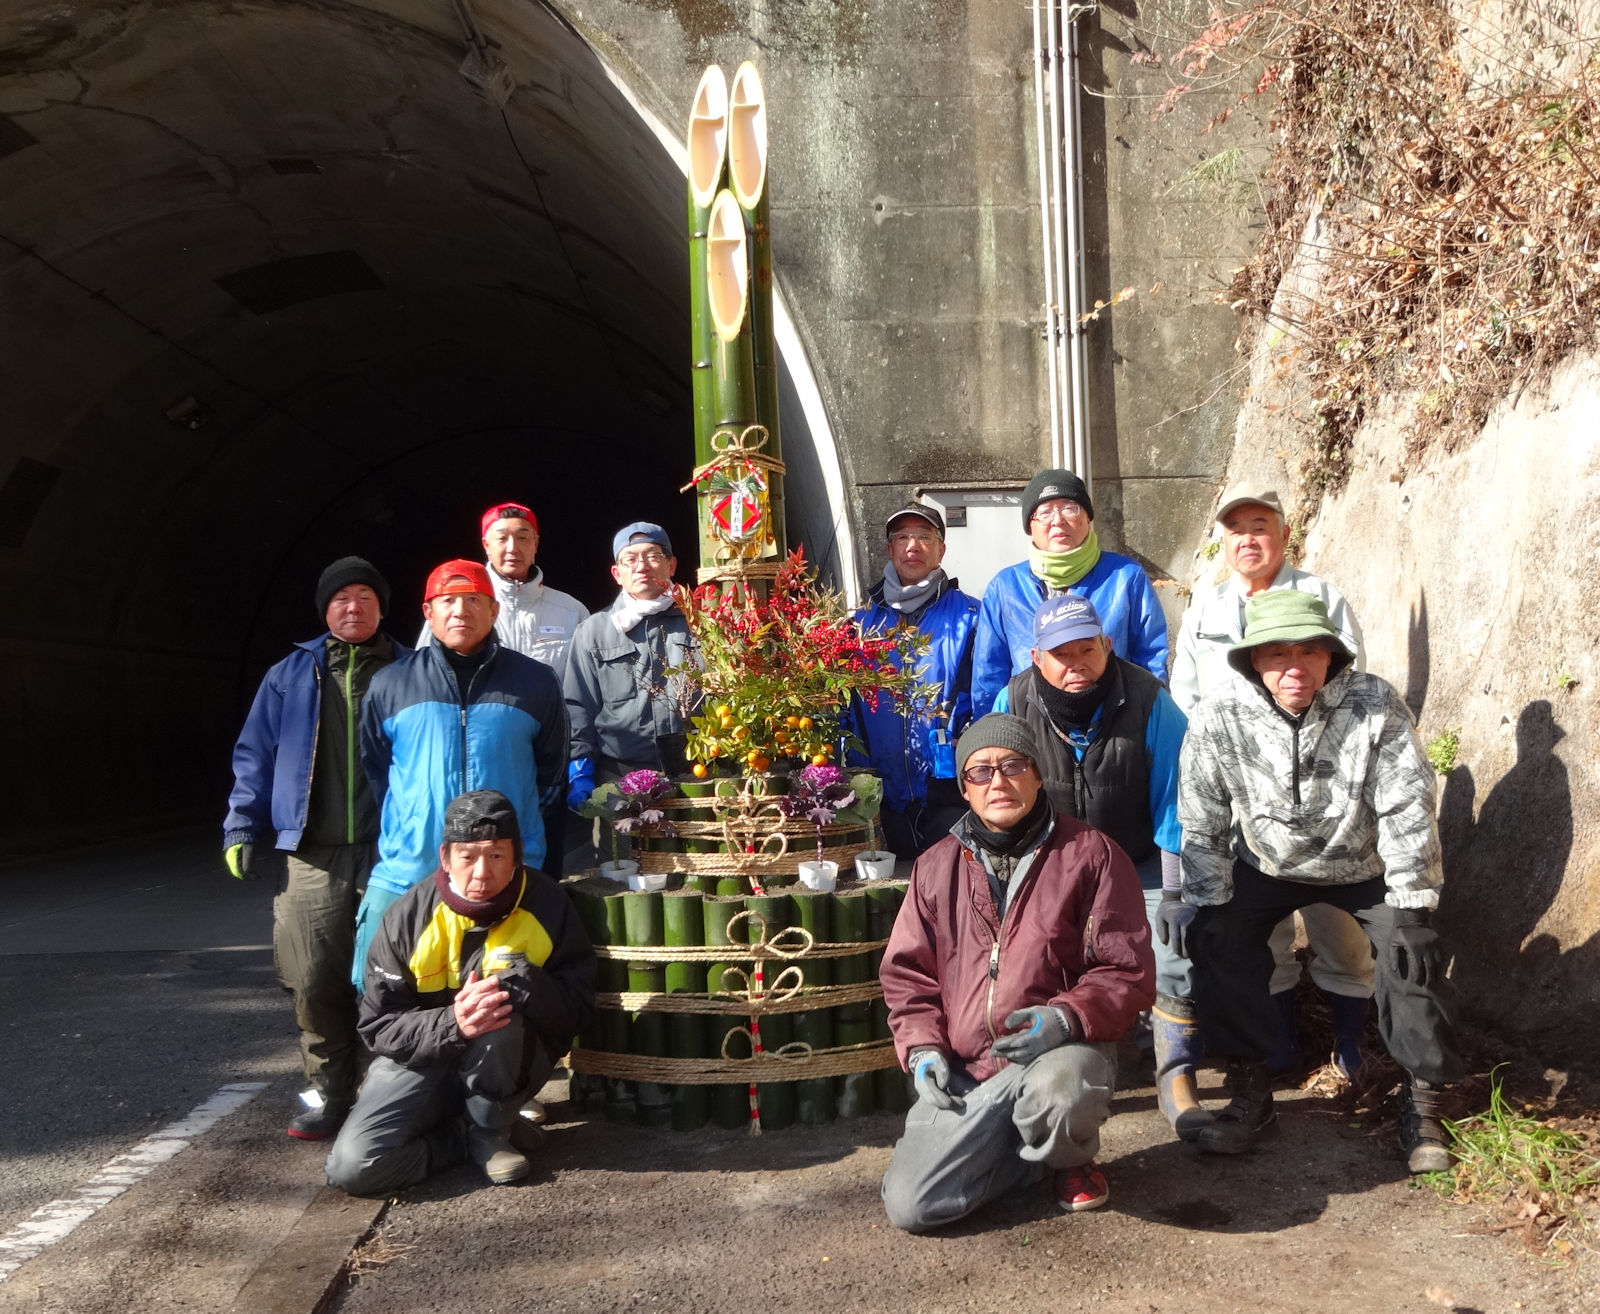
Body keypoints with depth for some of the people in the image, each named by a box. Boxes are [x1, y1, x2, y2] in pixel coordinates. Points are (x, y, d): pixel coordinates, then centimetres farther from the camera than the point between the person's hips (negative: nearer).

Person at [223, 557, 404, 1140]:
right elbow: (255, 757, 13)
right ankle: (327, 1094, 12)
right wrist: (242, 829, 6)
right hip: (313, 856, 1)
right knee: (316, 981, -1)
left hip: (391, 852, -1)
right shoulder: (290, 676, 13)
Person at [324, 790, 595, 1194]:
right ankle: (469, 1138, 4)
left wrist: (527, 981, -34)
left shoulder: (548, 906, -13)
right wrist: (452, 1024, -32)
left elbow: (576, 1012, -12)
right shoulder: (408, 917, -15)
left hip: (512, 1062, 0)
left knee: (504, 1003, -34)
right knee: (352, 1166, -22)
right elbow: (377, 1026, -13)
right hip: (423, 1057, 0)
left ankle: (490, 1132, -9)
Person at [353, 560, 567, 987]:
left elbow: (552, 769, 15)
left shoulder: (535, 682, 6)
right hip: (403, 877, 1)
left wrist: (516, 819, 10)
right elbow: (373, 768, 18)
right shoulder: (390, 686, 7)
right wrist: (406, 822, 12)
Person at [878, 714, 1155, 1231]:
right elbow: (906, 974, 13)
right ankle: (1033, 1151, 15)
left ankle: (1070, 1159, 1)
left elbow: (1128, 970, -4)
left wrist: (1067, 1017, -22)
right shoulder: (936, 867, 9)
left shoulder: (1089, 854, -1)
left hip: (1061, 1049, -3)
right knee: (910, 1205, -13)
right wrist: (922, 1048, -4)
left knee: (1059, 1094, -40)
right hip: (964, 1071, 3)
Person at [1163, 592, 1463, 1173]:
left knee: (1412, 953, -17)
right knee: (1219, 940, -17)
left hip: (1365, 864, 0)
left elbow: (1408, 808, -21)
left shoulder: (1375, 705, -25)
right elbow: (1200, 824, -14)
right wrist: (1200, 903, -16)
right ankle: (1251, 1094, -2)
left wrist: (1411, 910, -22)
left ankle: (1424, 1103, 4)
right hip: (1266, 863, 1)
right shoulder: (1219, 719, -23)